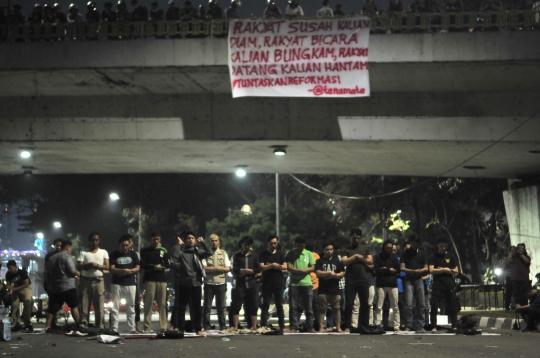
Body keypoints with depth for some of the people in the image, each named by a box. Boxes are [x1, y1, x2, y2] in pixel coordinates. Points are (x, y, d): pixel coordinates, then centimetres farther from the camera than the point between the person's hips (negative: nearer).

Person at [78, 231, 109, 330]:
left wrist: (97, 266, -13)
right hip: (85, 280, 0)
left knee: (99, 304, -5)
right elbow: (80, 267, 0)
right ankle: (83, 325, -3)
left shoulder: (103, 252, 14)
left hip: (98, 281, 0)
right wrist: (89, 265, -17)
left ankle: (100, 326, -4)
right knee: (84, 304, -4)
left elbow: (107, 267, 4)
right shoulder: (83, 253, 11)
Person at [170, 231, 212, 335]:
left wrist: (202, 242, -7)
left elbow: (209, 253, -3)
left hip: (196, 283, 2)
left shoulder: (197, 251, 10)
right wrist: (179, 244, -13)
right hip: (183, 284, -2)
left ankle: (198, 328, 14)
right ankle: (180, 328, 9)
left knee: (196, 308, 7)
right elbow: (174, 258, -15)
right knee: (181, 307, 2)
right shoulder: (180, 251, 3)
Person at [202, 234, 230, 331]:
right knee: (207, 306, 0)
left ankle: (223, 327, 12)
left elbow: (227, 268, 3)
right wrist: (219, 269, -12)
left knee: (221, 306, 6)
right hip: (209, 283, -2)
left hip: (221, 283, 2)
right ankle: (206, 327, 5)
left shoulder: (224, 253, 11)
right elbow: (204, 268, -8)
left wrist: (212, 269, -9)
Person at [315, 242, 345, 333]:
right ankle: (321, 327, 1)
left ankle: (338, 327, 6)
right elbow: (318, 273, -6)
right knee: (322, 308, -1)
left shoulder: (337, 261, 13)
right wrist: (329, 273, -13)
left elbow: (343, 273, 7)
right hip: (323, 290, -1)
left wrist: (334, 275, -11)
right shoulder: (320, 261, 6)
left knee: (336, 308, 2)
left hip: (335, 289, 2)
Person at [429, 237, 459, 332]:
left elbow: (456, 271, 5)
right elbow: (432, 270, -7)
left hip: (449, 285, 1)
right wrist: (445, 270, -8)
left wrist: (440, 269, -4)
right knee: (434, 306, -7)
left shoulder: (451, 256, 10)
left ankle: (454, 326, 5)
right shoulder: (433, 257, 5)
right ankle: (434, 327, -5)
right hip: (437, 286, -1)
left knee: (452, 306, 1)